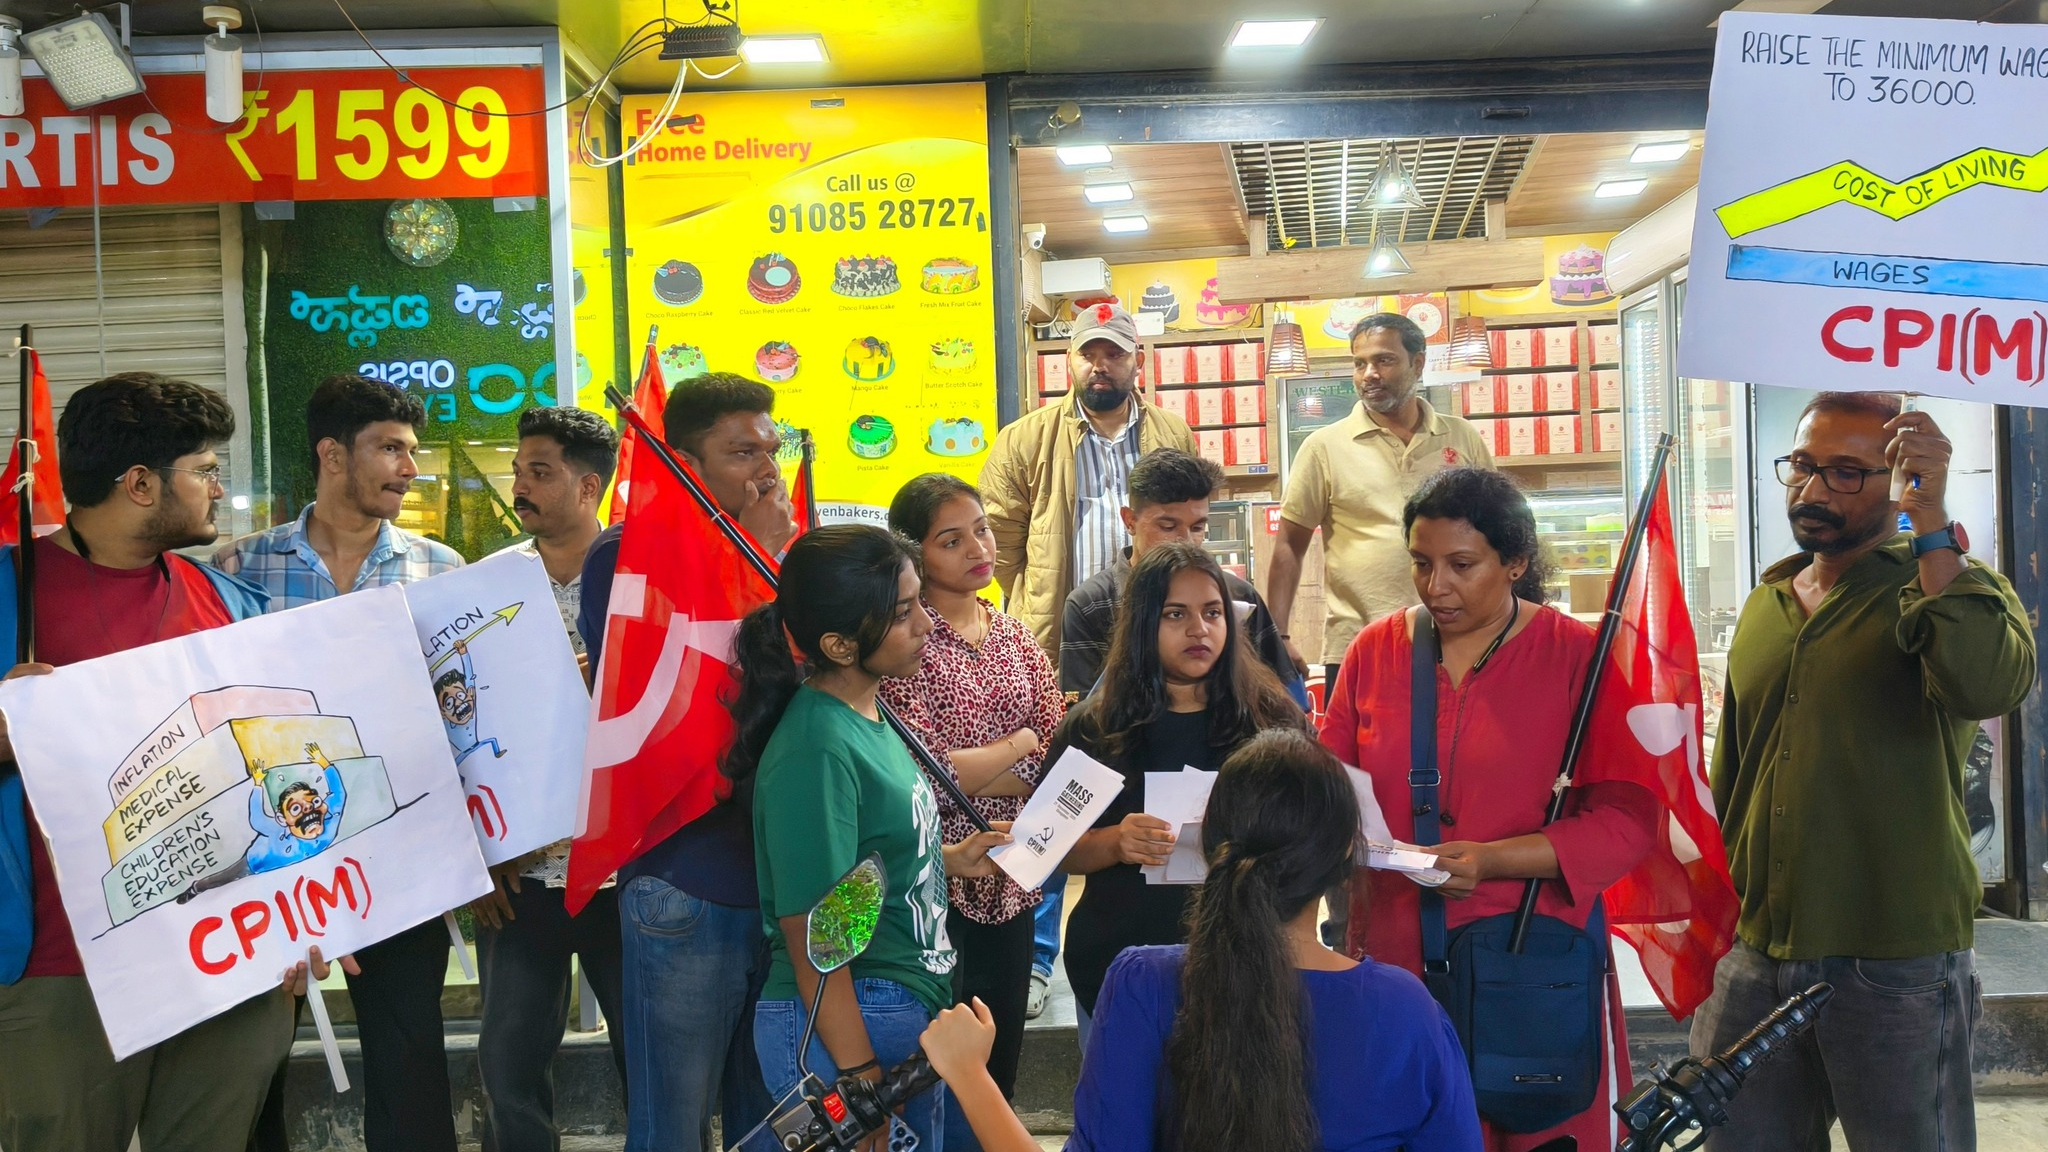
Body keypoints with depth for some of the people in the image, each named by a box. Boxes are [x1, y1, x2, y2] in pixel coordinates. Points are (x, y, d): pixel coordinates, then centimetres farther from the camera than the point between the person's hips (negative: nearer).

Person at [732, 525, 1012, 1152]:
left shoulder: (865, 712, 3)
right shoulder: (817, 752, -24)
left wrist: (951, 858, 7)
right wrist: (861, 1083, -20)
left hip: (910, 1010, 9)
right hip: (846, 1029, -9)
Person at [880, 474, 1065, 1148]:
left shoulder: (1014, 637, 10)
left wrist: (969, 772, -14)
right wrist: (1015, 746, -7)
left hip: (1009, 884, 6)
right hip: (940, 886, -6)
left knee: (1000, 1072, 14)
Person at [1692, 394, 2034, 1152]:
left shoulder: (1947, 585, -3)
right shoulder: (1765, 607, 13)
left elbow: (1988, 684, -28)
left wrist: (1931, 520, -27)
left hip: (1897, 966, -5)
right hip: (1759, 957, 5)